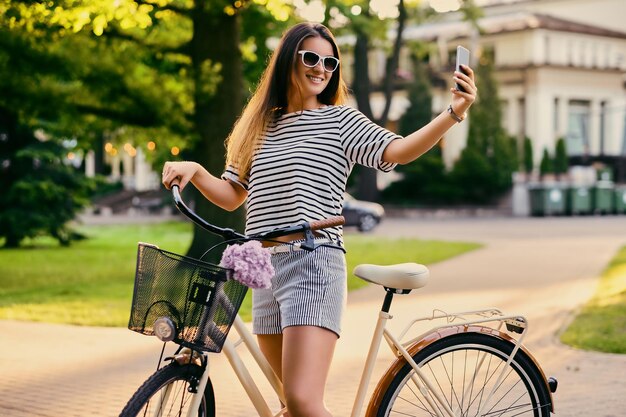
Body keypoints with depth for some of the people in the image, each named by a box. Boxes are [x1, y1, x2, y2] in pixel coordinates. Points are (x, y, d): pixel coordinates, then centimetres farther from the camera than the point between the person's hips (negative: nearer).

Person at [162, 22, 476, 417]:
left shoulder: (340, 120, 2)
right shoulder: (259, 126, 16)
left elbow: (399, 150, -14)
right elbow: (231, 195, 18)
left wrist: (455, 112, -29)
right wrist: (193, 170, 0)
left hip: (314, 265, -6)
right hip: (264, 268, 6)